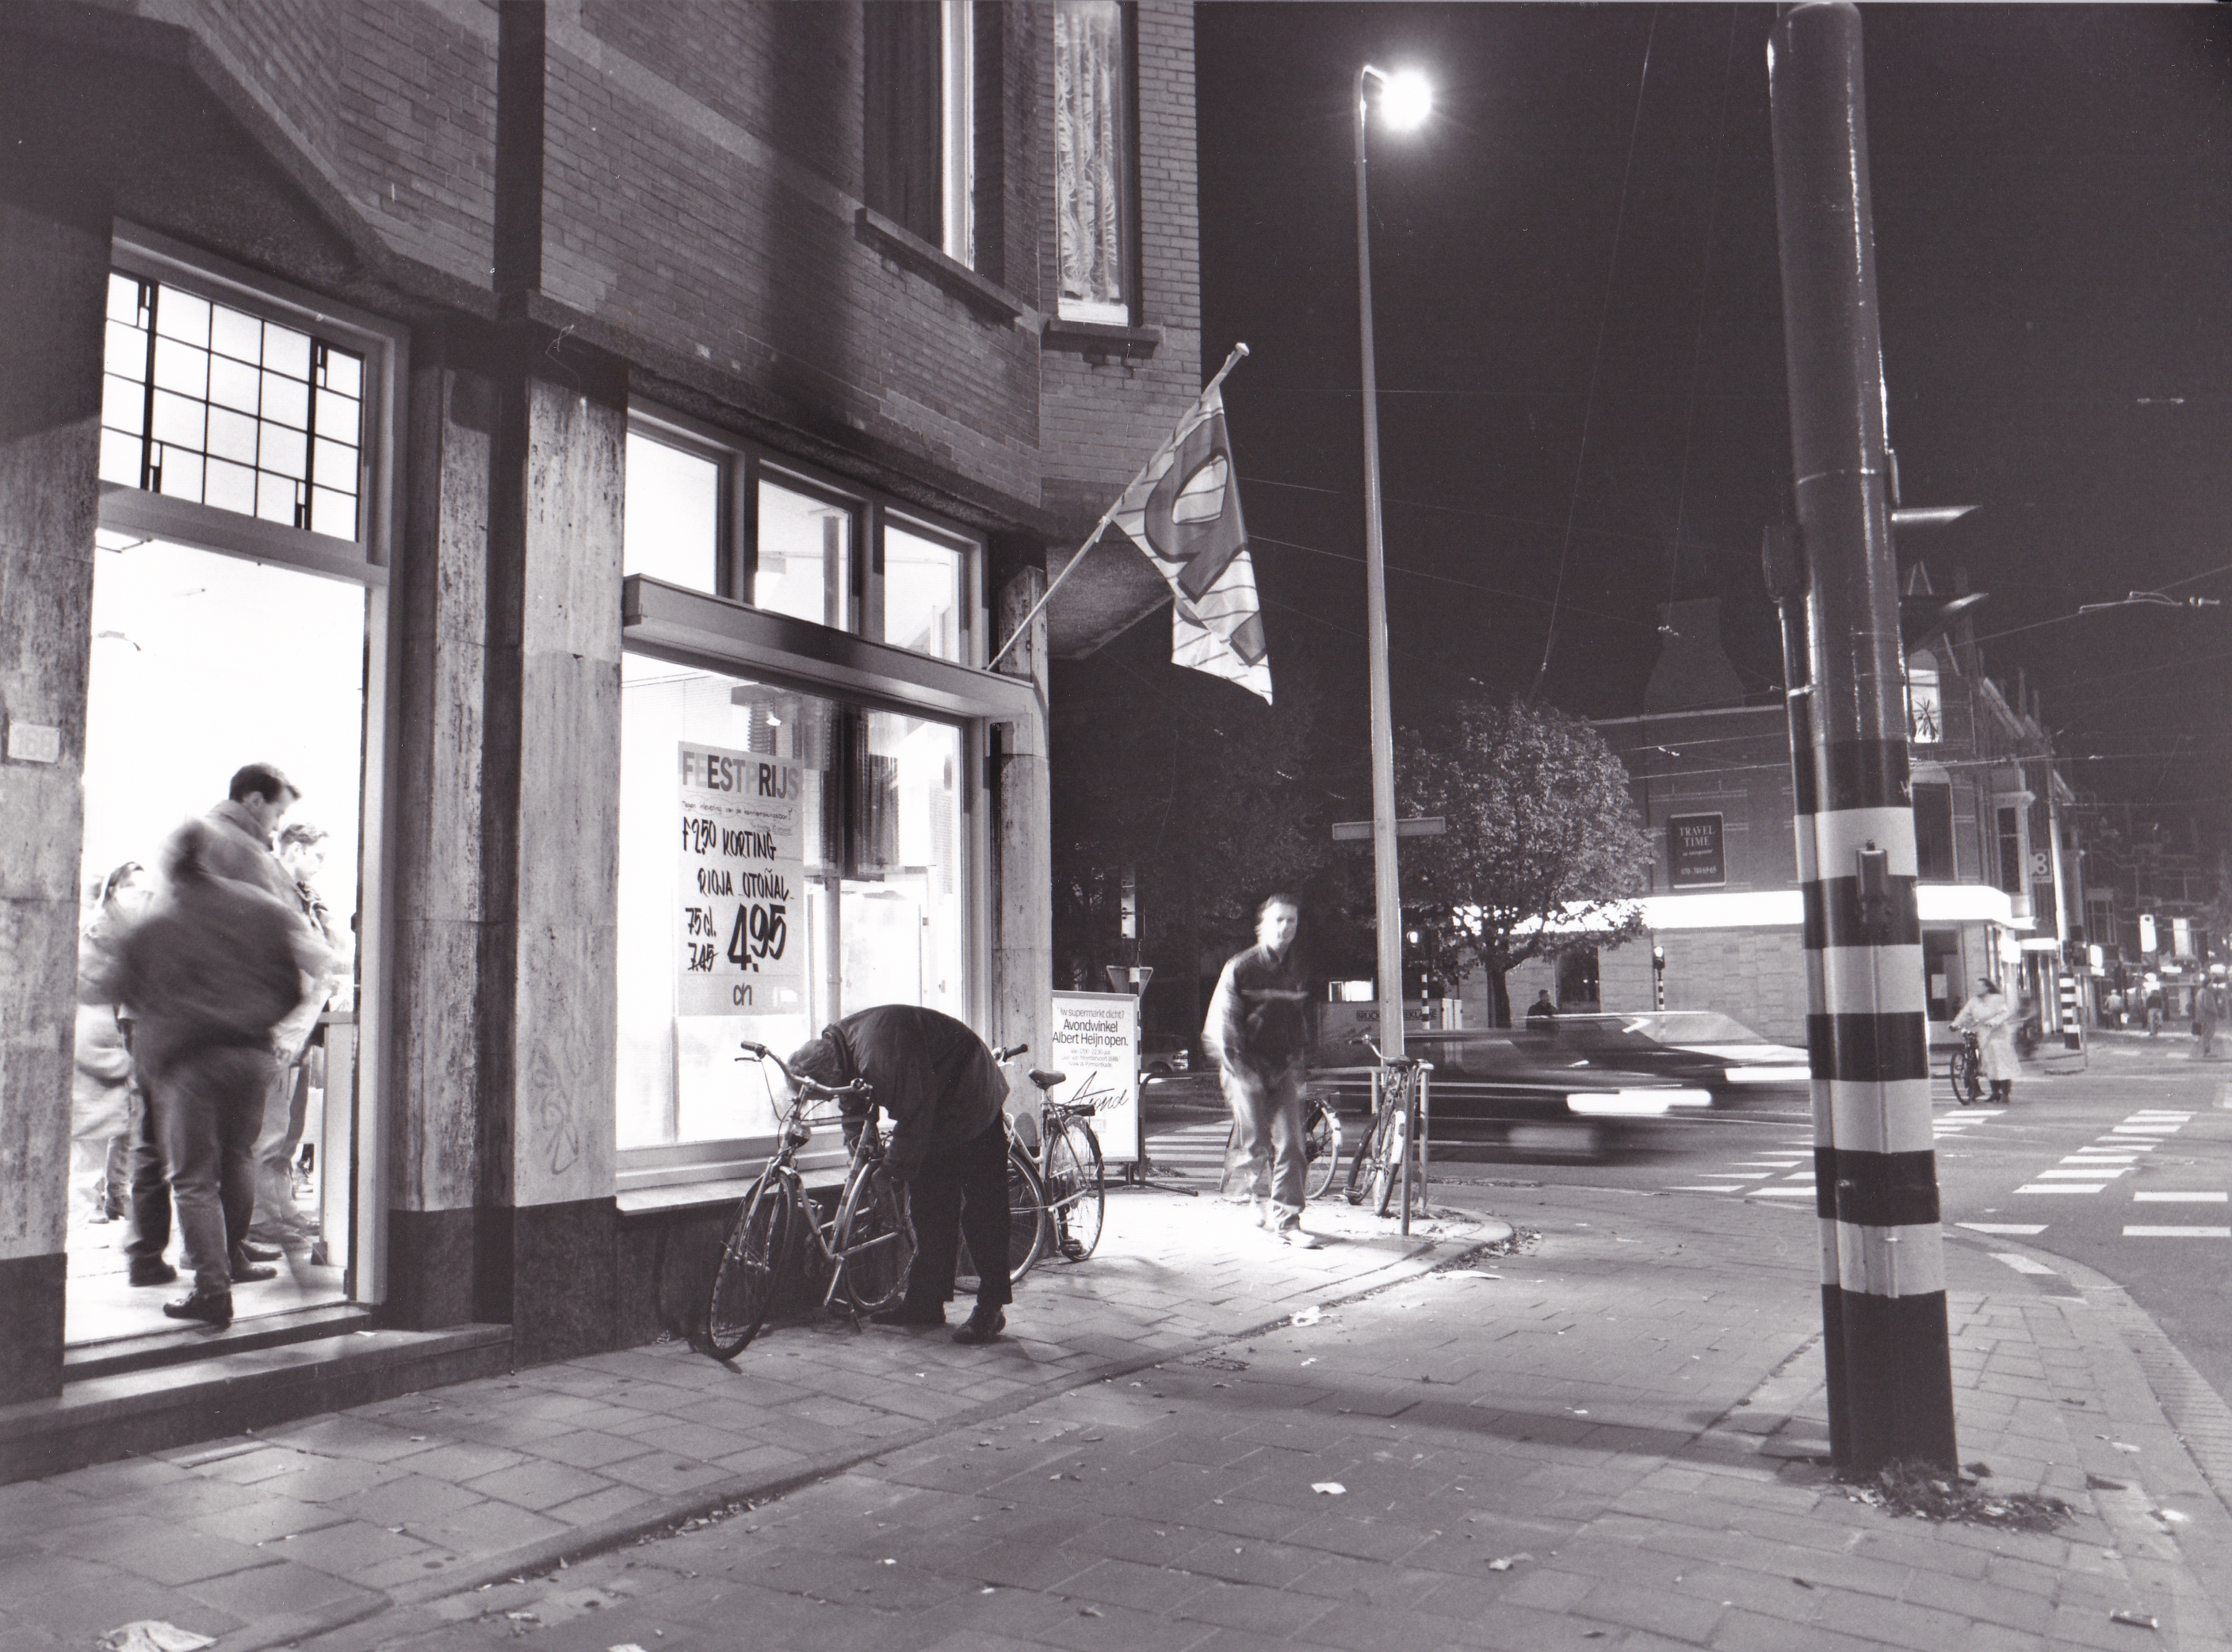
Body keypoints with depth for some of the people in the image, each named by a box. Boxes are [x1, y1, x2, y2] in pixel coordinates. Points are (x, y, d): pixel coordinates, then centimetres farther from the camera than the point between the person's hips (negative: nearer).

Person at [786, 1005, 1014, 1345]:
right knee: (928, 1209, 10)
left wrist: (895, 1163, -16)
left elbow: (915, 1110, -28)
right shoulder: (841, 1042, -4)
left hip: (972, 1107, -9)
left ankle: (990, 1308, -3)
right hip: (935, 1119, 10)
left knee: (981, 1210, -7)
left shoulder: (881, 1049, -34)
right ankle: (924, 1302, 16)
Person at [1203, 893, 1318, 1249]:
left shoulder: (1296, 975, 10)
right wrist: (1241, 1069, -13)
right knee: (1256, 1145, -4)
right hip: (1247, 1069, -4)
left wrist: (1298, 1060, 10)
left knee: (1291, 1145, -5)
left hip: (1284, 1069, 4)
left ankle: (1286, 1220, 1)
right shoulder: (1239, 968, -6)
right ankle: (1256, 1193, 25)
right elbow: (1222, 1025, -8)